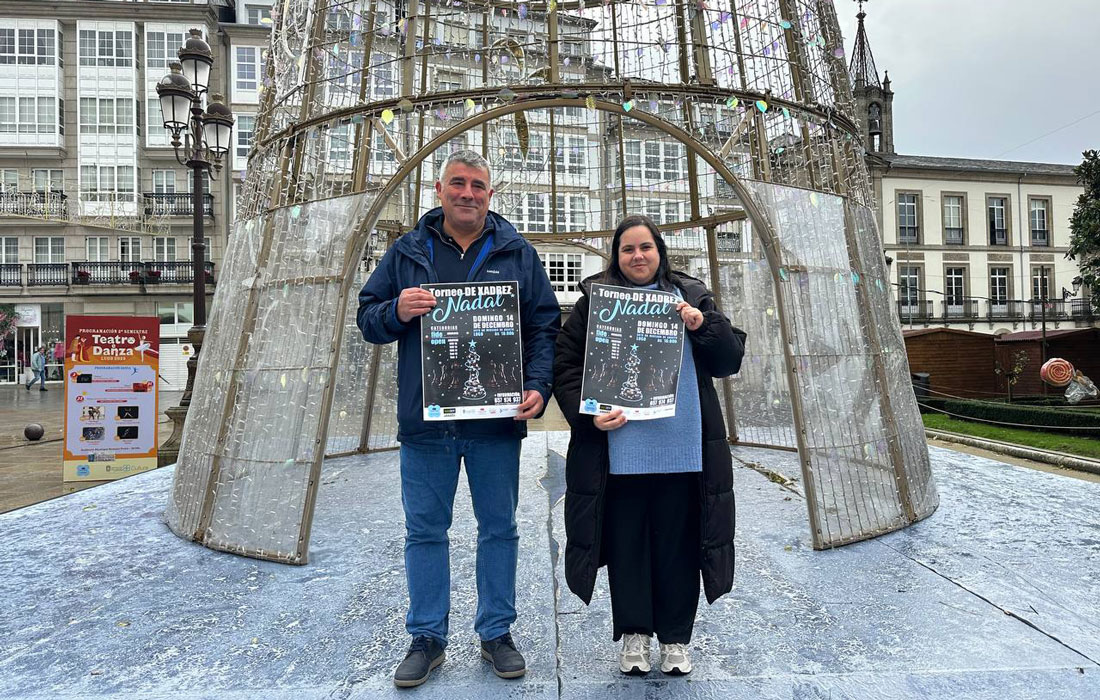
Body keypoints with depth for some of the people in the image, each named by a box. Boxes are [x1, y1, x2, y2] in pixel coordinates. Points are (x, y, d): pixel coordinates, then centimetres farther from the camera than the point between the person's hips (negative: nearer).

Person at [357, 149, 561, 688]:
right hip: (424, 421, 1)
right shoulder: (407, 252, 8)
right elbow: (367, 317, 9)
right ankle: (427, 638, 27)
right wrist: (397, 311, -14)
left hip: (497, 421, 0)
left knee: (499, 529, 11)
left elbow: (544, 326, 5)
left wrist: (538, 386, -9)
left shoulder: (518, 254, 7)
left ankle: (496, 633, 29)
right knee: (425, 531, 10)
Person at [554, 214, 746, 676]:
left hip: (682, 451, 2)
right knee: (627, 544, 10)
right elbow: (566, 365, 2)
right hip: (619, 452, -1)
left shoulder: (691, 296, 11)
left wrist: (703, 326, -10)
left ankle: (676, 637, 30)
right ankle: (634, 634, 29)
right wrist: (587, 414, -13)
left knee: (678, 545, 11)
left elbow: (730, 359, 8)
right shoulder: (595, 301, 6)